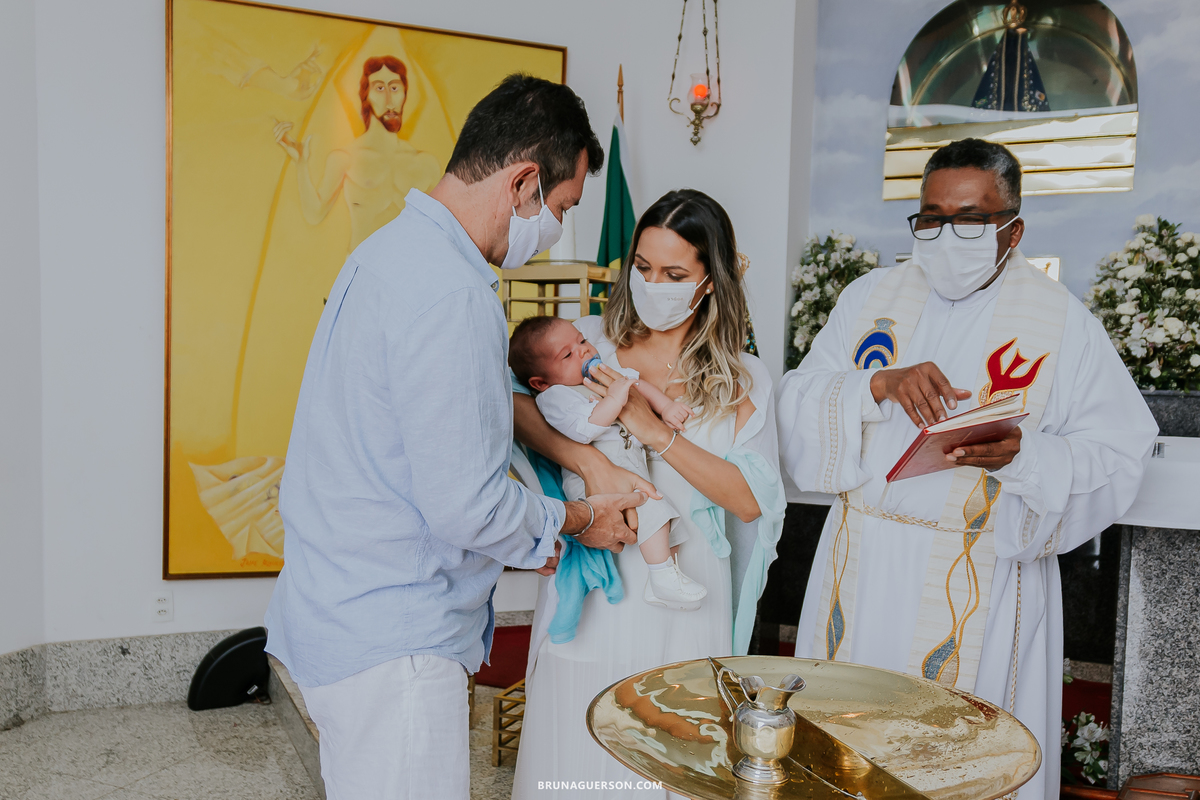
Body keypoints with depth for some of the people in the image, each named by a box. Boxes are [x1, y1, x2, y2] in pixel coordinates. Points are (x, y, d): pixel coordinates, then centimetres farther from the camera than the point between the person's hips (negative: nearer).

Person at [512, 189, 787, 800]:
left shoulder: (742, 382, 4)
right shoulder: (591, 341, 3)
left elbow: (752, 500, -8)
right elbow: (509, 399, -13)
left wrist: (656, 432, -16)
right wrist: (586, 461, -26)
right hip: (588, 585, 0)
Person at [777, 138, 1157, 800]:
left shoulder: (1061, 321, -1)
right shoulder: (871, 296, 7)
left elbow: (1117, 458, -5)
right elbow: (799, 407, -1)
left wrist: (1021, 453, -24)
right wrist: (878, 384, -19)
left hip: (981, 578, -2)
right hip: (863, 568, 3)